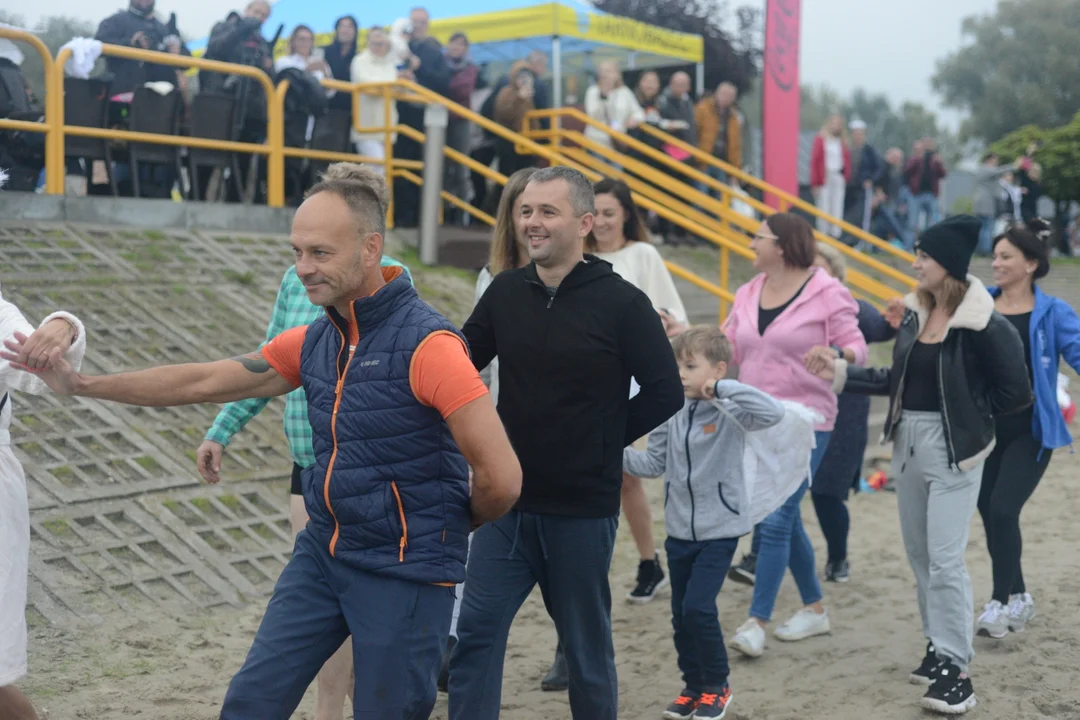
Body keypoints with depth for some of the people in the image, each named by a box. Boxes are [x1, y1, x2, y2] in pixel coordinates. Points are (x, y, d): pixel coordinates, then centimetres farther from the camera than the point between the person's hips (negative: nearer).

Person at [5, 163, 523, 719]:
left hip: (405, 571, -7)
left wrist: (453, 524, -1)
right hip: (321, 552, 7)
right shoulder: (313, 341, 4)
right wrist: (82, 385, 13)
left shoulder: (427, 344, -19)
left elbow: (501, 478, -22)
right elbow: (205, 382, 13)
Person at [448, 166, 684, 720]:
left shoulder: (621, 302, -10)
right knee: (475, 630, 1)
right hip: (508, 500, 4)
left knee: (586, 644, 11)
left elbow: (665, 394, -7)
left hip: (583, 508, -3)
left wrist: (602, 441, -4)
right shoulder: (505, 291, 3)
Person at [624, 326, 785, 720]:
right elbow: (654, 463, 5)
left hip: (719, 530, -6)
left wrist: (722, 389, -30)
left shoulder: (729, 413, -14)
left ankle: (717, 687, 11)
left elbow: (773, 412, -31)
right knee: (680, 613, 11)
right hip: (679, 530, 6)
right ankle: (693, 686, 29)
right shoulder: (671, 414, 1)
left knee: (698, 608, -11)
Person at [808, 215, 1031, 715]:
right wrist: (840, 371, 6)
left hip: (952, 449, -7)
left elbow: (1016, 392, -11)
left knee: (945, 558, -8)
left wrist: (969, 416, -6)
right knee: (919, 552, 14)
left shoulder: (983, 325, -17)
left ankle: (955, 670, 0)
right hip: (908, 443, 8)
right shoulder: (915, 312, 4)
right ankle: (939, 647, 29)